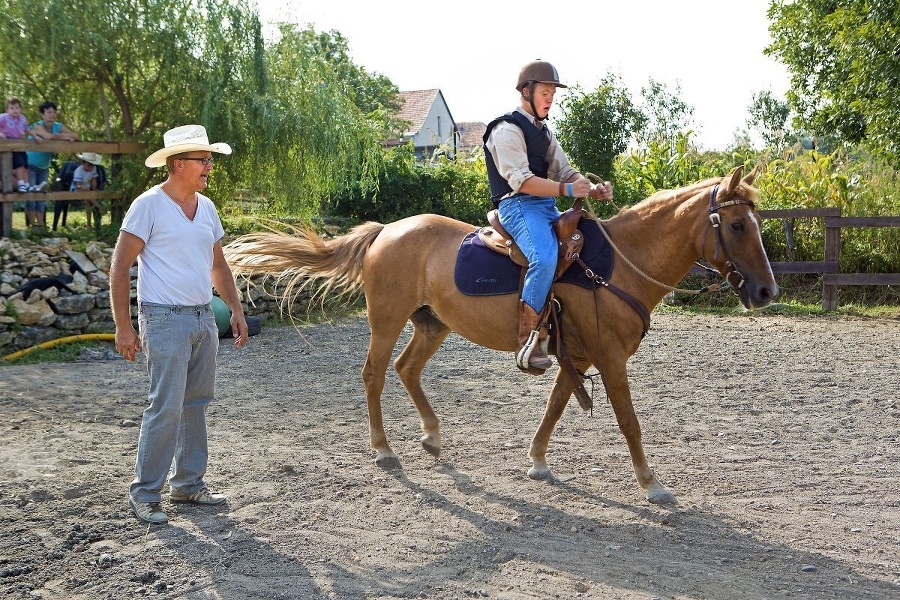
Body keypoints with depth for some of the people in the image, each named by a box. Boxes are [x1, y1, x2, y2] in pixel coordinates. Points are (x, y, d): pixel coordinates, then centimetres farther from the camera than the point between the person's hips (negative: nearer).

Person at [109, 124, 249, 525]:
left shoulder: (206, 207, 11)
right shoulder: (149, 205, -10)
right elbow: (120, 267, -10)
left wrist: (237, 311, 14)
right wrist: (123, 327, -14)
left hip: (204, 319, 7)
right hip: (166, 321, -7)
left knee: (196, 405, 13)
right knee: (166, 408, -8)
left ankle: (188, 484, 25)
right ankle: (144, 493, 5)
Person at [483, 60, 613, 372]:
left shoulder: (544, 131, 21)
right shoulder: (507, 129, -8)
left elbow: (565, 171, 15)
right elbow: (520, 180, -18)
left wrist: (593, 189, -4)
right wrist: (567, 190, -23)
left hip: (547, 206, 10)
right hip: (518, 206, -10)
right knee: (544, 258, -33)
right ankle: (530, 340, -29)